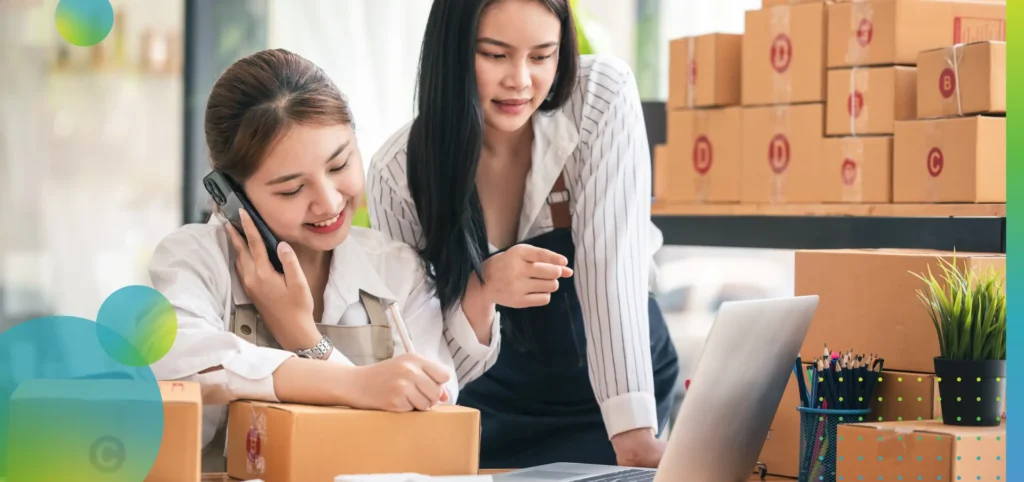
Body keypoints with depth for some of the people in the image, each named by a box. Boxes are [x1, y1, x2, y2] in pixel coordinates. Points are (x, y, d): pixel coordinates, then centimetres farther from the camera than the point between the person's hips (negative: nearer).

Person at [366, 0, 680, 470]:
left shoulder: (604, 96, -23)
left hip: (620, 379, 0)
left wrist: (635, 439, -39)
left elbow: (610, 268, -30)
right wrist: (482, 287, -37)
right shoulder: (399, 170, -21)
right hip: (495, 403, 1)